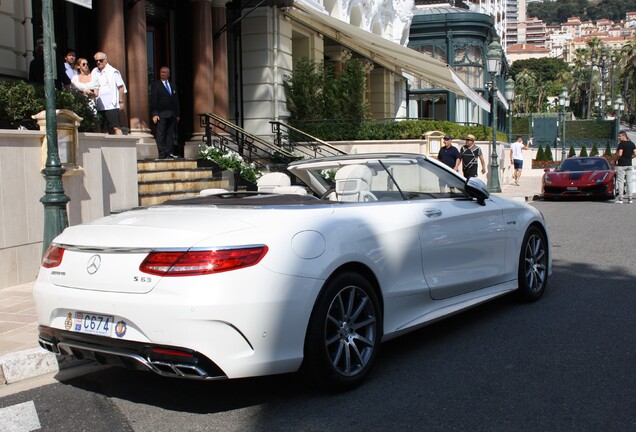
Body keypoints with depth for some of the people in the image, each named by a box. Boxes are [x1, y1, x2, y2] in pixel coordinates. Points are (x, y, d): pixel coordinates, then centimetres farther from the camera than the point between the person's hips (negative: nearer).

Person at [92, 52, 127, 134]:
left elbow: (121, 87, -3)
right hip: (99, 107, 6)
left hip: (111, 105, -6)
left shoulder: (113, 71, -2)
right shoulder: (94, 72, 13)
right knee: (105, 129, 7)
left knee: (115, 127, -12)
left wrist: (121, 101, -6)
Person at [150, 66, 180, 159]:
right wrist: (154, 114, -12)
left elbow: (176, 100, 19)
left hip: (172, 115, 5)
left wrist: (177, 114, 12)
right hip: (161, 114, -5)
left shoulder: (172, 85, 19)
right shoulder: (156, 85, 3)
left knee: (170, 134, 4)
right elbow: (153, 101, -3)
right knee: (160, 135, -5)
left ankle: (169, 153, 7)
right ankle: (162, 154, -5)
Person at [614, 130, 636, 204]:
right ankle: (629, 198, 7)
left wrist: (616, 159, -4)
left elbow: (620, 154, -21)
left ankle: (620, 199, -3)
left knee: (620, 181, -2)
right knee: (629, 181, 8)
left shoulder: (621, 144, -12)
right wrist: (629, 158, 16)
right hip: (629, 165, 6)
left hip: (621, 165, -6)